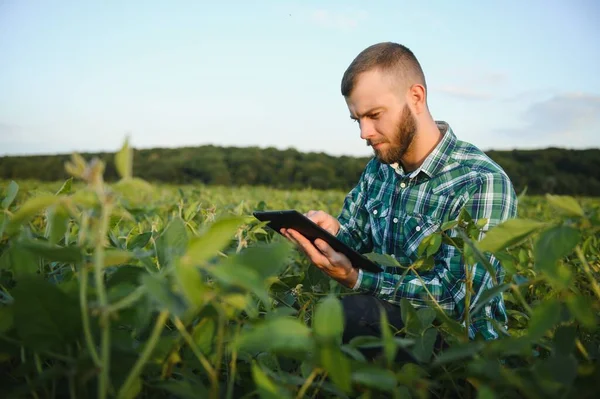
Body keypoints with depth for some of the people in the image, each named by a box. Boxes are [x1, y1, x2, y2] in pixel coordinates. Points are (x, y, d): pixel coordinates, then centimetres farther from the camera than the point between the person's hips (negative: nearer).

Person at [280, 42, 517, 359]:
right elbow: (356, 242, 11)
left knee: (355, 310, -31)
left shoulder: (483, 183, -19)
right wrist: (333, 233, -13)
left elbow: (456, 296, -23)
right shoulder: (379, 169, 4)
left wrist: (354, 277, -31)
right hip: (387, 319, 6)